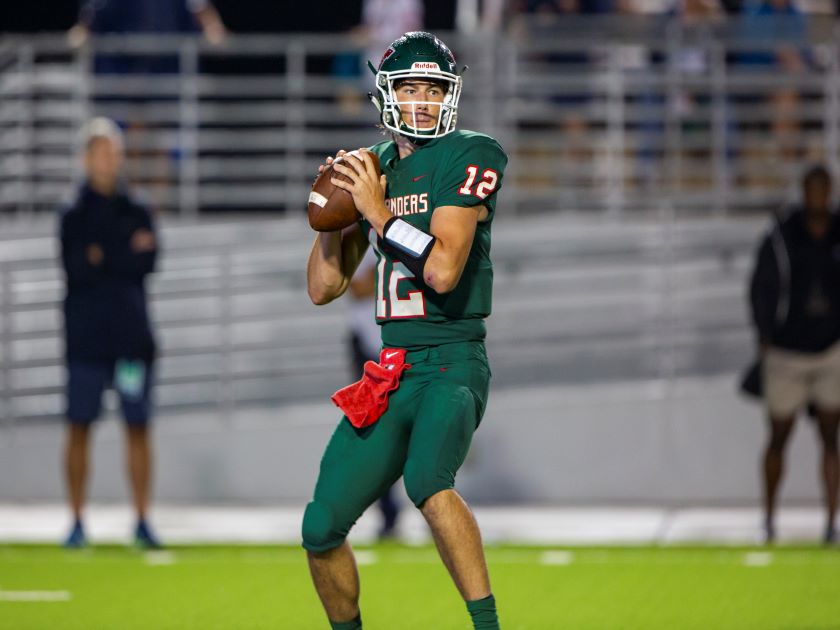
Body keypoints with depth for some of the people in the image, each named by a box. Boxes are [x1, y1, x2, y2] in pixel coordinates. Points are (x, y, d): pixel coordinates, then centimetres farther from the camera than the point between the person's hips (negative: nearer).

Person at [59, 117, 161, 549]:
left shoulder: (137, 215, 9)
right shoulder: (74, 218, 5)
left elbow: (147, 263, -6)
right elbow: (76, 268, -10)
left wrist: (101, 258, -9)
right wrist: (127, 255, -11)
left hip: (132, 334, 1)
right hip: (87, 335, -1)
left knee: (138, 428, 0)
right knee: (79, 428, -3)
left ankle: (142, 521, 4)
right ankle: (77, 521, 2)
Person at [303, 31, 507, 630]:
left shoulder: (469, 157, -6)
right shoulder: (371, 166, 13)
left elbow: (443, 270, -18)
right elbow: (323, 288, 15)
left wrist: (378, 211, -13)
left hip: (452, 362, -7)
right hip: (391, 372, 7)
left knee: (427, 481, -36)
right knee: (322, 530, 6)